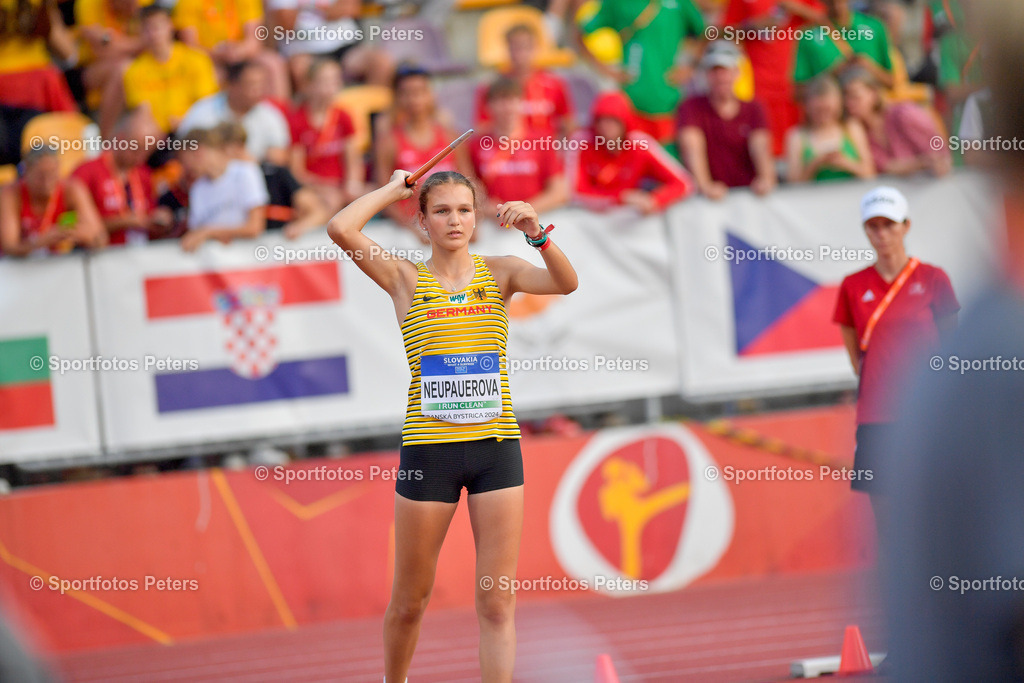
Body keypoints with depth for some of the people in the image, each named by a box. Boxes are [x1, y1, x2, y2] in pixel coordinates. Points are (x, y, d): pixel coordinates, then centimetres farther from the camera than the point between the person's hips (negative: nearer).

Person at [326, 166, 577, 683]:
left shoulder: (499, 272, 7)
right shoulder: (406, 279, 3)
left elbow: (566, 283, -11)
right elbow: (340, 230, -11)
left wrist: (536, 233, -26)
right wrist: (392, 189, 2)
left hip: (497, 446, 1)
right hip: (428, 449, -1)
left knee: (497, 604, -1)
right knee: (410, 601, 9)